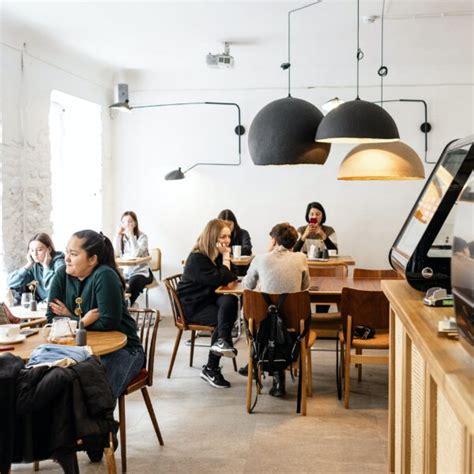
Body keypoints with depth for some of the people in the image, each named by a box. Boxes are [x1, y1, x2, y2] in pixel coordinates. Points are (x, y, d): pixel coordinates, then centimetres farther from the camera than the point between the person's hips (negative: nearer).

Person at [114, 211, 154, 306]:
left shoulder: (142, 237, -7)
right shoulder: (121, 237, 6)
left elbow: (136, 254, -24)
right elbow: (116, 254, -10)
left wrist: (131, 234, -22)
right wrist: (118, 235, -12)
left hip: (141, 272, -4)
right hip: (126, 273, 4)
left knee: (132, 283, -34)